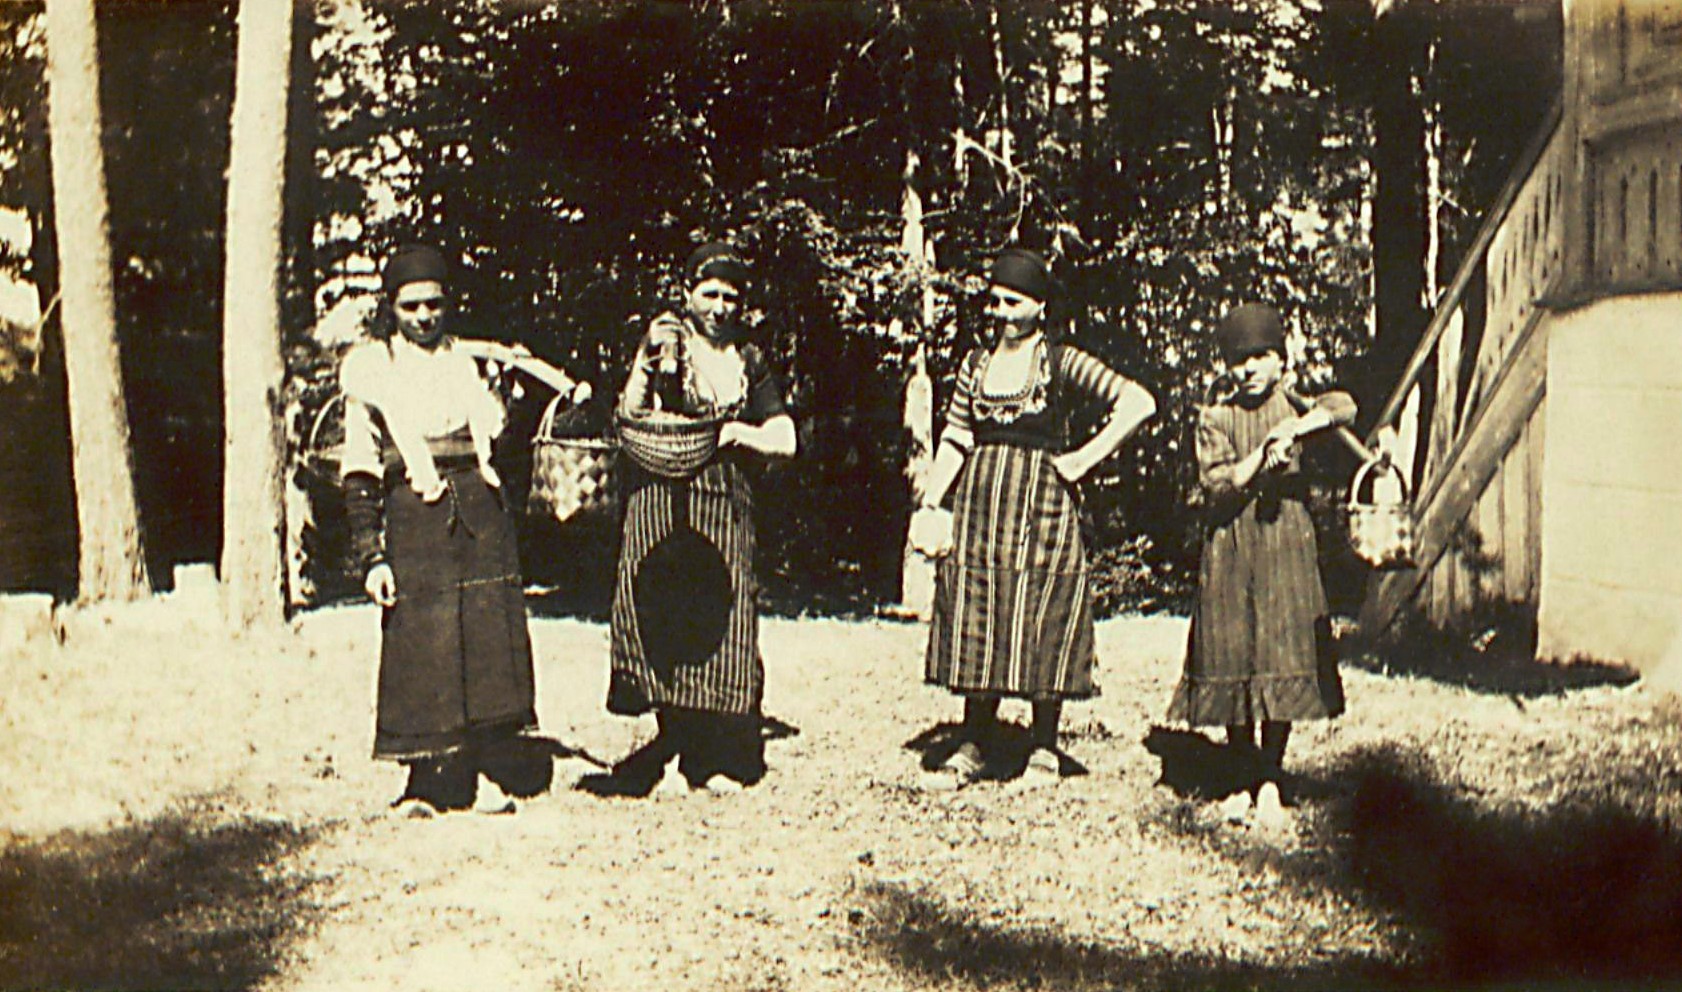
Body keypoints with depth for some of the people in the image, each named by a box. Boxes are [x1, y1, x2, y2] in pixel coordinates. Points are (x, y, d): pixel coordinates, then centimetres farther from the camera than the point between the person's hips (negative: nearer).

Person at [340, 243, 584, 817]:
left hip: (480, 514, 3)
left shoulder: (470, 362, 16)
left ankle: (478, 774, 12)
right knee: (420, 649, -4)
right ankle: (424, 783, 6)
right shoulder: (370, 370, 5)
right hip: (414, 518, -3)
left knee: (489, 643, 1)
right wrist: (371, 555, -7)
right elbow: (360, 473, 0)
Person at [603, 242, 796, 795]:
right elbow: (630, 416, -4)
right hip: (664, 499, -3)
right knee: (665, 617, -10)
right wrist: (646, 363, -18)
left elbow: (785, 440, 14)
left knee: (723, 620, -2)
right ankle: (671, 754, -5)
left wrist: (743, 433, -4)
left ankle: (712, 758, 4)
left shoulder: (748, 362, 17)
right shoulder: (665, 341, 6)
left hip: (727, 505, 3)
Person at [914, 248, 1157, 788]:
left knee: (1041, 625, 0)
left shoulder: (1061, 363, -1)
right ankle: (977, 743, 17)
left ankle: (1044, 747, 13)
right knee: (975, 621, 5)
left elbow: (1138, 402, -7)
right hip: (978, 504, 4)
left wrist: (1084, 459, -9)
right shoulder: (976, 364, 12)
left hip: (1041, 504, -4)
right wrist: (927, 506, 3)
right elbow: (954, 441, 12)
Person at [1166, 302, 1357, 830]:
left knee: (1284, 658, -5)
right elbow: (1217, 484, -6)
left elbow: (1342, 407, -13)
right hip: (1230, 544, 0)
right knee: (1231, 658, 1)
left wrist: (1293, 429, -23)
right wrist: (1263, 455, -14)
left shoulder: (1292, 404, 7)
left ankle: (1270, 781, 4)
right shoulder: (1215, 418, 5)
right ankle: (1247, 780, 13)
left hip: (1286, 541, 0)